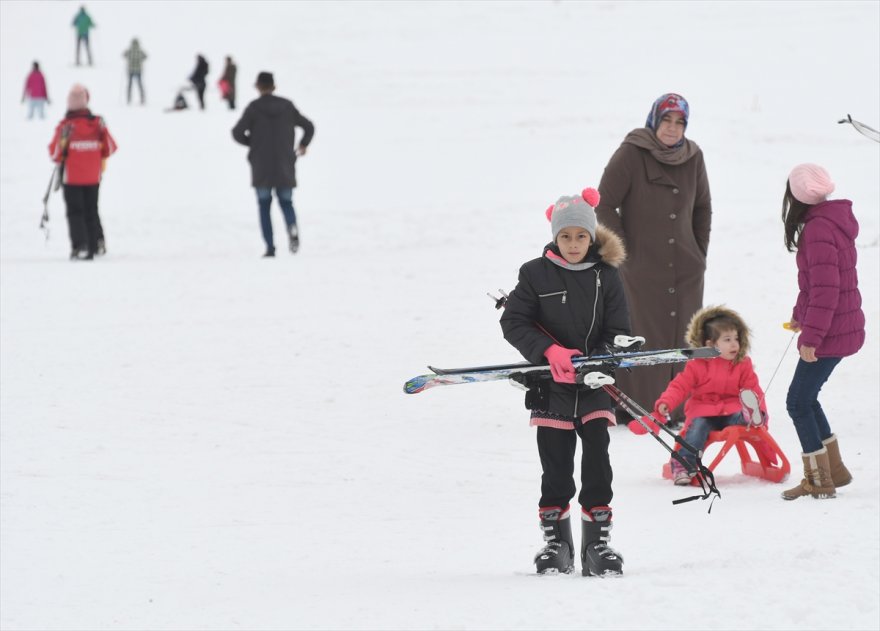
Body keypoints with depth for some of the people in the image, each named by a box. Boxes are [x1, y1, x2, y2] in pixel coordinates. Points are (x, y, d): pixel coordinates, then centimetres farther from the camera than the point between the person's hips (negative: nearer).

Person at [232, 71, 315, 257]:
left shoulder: (254, 108, -7)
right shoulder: (287, 106, 2)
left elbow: (237, 133, -12)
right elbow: (309, 127, 9)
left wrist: (252, 142, 8)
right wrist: (303, 145, 27)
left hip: (261, 169, -2)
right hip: (284, 167, 2)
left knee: (264, 205, 10)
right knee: (286, 202, 12)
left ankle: (270, 247, -2)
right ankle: (292, 227, -22)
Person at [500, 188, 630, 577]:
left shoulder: (606, 276, 2)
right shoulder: (535, 274, -2)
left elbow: (618, 331, 4)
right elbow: (513, 322, -4)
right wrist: (550, 352, -18)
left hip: (594, 384, 1)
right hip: (551, 386, -1)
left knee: (598, 463, -5)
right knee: (556, 468, 3)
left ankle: (597, 542, 3)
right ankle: (556, 542, 16)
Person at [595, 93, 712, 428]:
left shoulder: (692, 157, 7)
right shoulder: (630, 155, -8)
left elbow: (702, 208, 20)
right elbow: (604, 205, -4)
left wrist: (700, 252, 14)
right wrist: (623, 249, -6)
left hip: (686, 271, 5)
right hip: (641, 269, -5)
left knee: (684, 339, 5)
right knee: (643, 341, -7)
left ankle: (681, 411, 11)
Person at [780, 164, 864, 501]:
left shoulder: (818, 230, -20)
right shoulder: (835, 220, 11)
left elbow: (825, 289, -25)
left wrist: (811, 337, -23)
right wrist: (801, 316, 31)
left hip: (830, 332, -10)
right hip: (844, 326, 10)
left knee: (799, 402, -2)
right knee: (805, 398, 19)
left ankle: (819, 481, 4)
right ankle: (833, 469, 25)